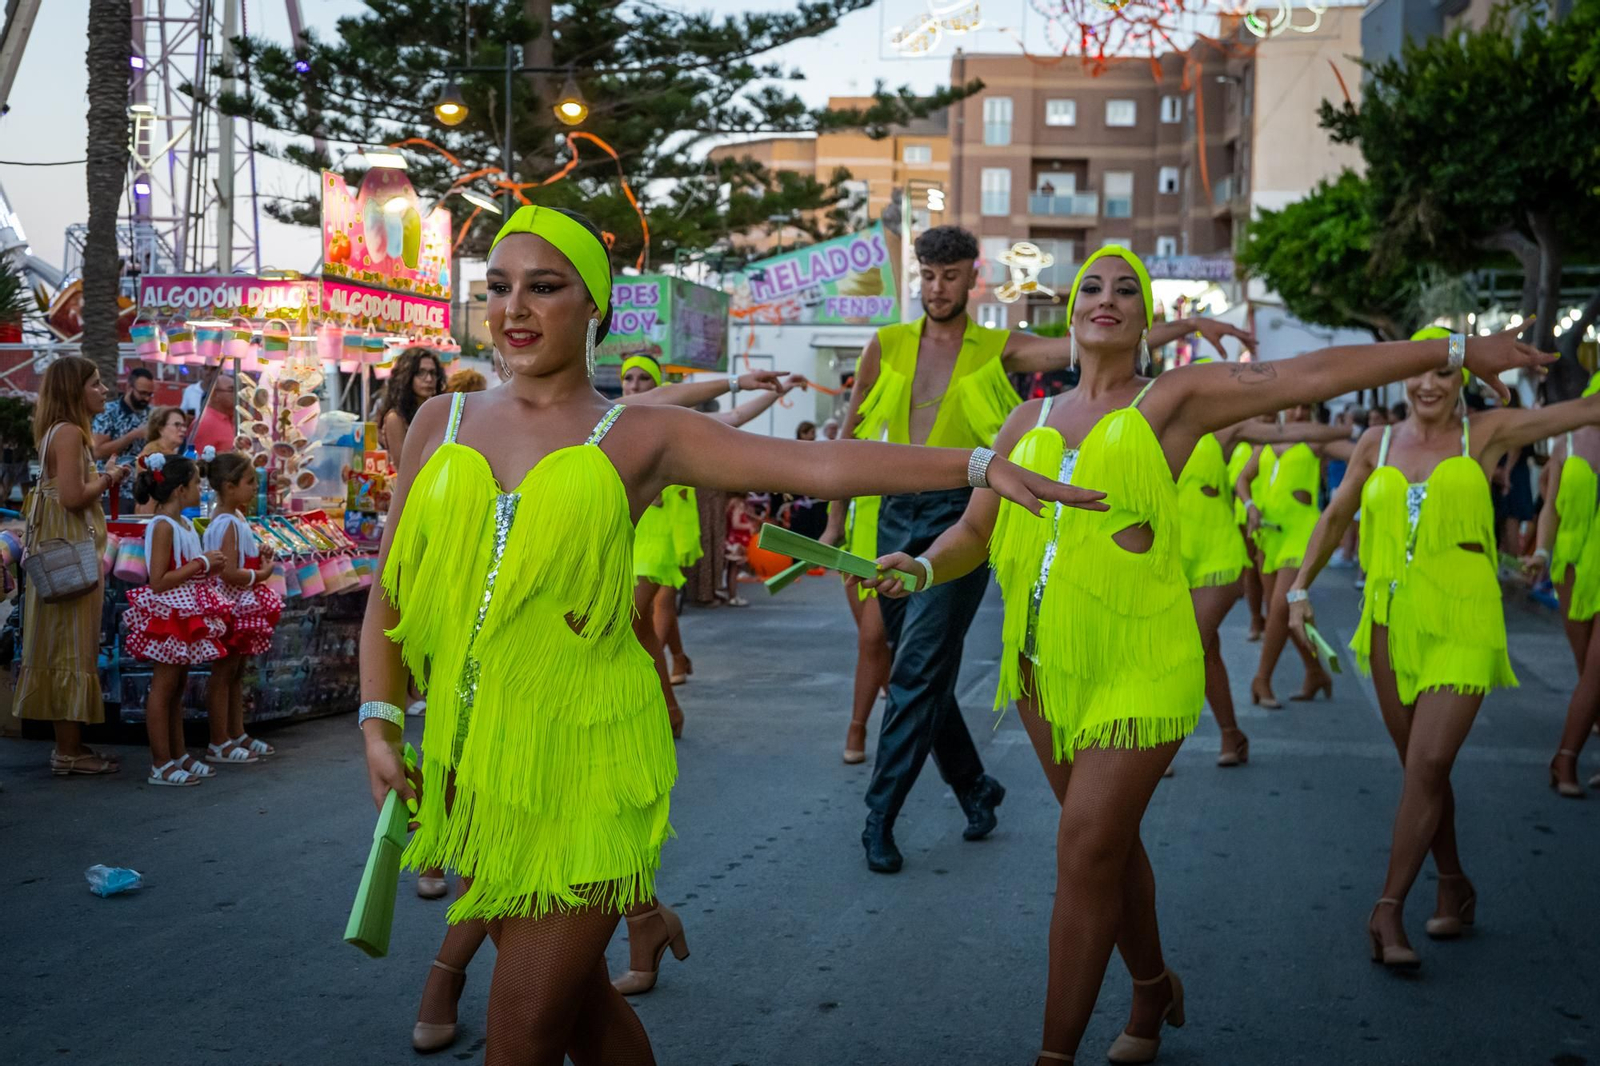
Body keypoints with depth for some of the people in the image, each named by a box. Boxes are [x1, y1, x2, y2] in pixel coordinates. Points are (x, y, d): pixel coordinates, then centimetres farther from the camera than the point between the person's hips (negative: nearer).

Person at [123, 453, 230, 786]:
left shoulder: (184, 524, 12)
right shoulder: (162, 526, -16)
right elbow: (158, 581, -22)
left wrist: (208, 566, 5)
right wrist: (201, 564, -17)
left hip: (188, 615, 10)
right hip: (169, 614, -10)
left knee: (177, 685, 14)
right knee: (163, 686, -3)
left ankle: (178, 755, 22)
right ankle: (161, 765, 1)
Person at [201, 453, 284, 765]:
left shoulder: (236, 519, 11)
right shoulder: (227, 524, -20)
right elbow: (229, 573, -27)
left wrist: (259, 554, 6)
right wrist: (262, 574, -14)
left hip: (243, 606, 10)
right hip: (231, 607, -10)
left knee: (236, 671, 16)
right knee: (223, 672, -2)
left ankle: (237, 735, 25)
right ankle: (219, 744, 4)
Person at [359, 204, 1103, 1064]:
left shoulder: (640, 437, -2)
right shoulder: (439, 425, 7)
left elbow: (818, 466, -9)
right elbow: (390, 590, 11)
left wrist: (977, 463, -15)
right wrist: (379, 721, 0)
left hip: (583, 760, -4)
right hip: (471, 758, 4)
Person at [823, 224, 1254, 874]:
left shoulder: (999, 351, 2)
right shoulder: (887, 346, 8)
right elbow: (852, 438, 15)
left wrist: (1189, 326, -19)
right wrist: (835, 523, 15)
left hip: (959, 516, -4)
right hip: (897, 514, 4)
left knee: (920, 671, -11)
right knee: (921, 672, 10)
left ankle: (881, 816, -3)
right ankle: (974, 787, 29)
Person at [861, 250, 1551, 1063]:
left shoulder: (1171, 401, -1)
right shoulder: (1028, 422, 11)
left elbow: (1313, 373, -6)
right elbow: (973, 531, 12)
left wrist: (1458, 351, -7)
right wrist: (922, 567, -10)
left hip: (1137, 666, -5)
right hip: (1048, 661, 5)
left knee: (1087, 850, -9)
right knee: (1107, 838, 18)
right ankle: (1152, 989, 41)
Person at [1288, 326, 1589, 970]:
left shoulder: (1485, 434, 0)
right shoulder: (1377, 446, 8)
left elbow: (1586, 410, -4)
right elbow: (1334, 520, 16)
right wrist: (1300, 587, 10)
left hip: (1462, 625, -3)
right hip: (1392, 622, 4)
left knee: (1427, 765, -12)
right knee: (1420, 768, 12)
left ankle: (1388, 910, -5)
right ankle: (1453, 888, 29)